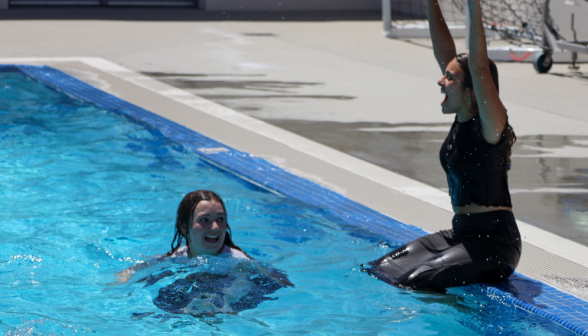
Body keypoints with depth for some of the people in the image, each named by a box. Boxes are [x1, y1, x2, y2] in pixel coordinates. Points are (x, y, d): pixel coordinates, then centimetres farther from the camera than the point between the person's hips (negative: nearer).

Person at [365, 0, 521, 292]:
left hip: (494, 243, -9)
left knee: (415, 282, -26)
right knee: (379, 268, 2)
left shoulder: (491, 125, -15)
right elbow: (443, 51, 9)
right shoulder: (463, 118, 7)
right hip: (460, 235, 9)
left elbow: (478, 66, -29)